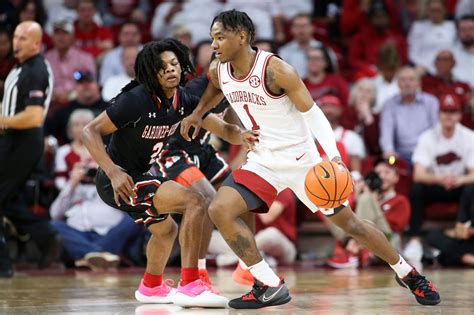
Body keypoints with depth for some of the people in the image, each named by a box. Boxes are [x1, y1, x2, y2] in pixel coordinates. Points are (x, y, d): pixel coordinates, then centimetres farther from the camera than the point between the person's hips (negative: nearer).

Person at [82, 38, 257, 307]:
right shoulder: (137, 100, -22)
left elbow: (223, 128, -1)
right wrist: (113, 172, -34)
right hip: (118, 181, -9)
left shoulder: (183, 101, 0)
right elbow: (91, 131, -23)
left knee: (166, 229, 33)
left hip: (138, 177, 9)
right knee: (195, 202, -22)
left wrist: (241, 135, -24)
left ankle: (151, 287, 56)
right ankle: (190, 287, -25)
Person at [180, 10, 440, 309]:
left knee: (349, 222, 2)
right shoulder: (218, 70, -4)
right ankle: (270, 287, -9)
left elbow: (313, 113, -20)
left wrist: (333, 155, -33)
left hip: (301, 159, -5)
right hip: (262, 162, 5)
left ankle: (407, 273, 25)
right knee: (219, 210, -17)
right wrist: (198, 113, 7)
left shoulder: (276, 70, -22)